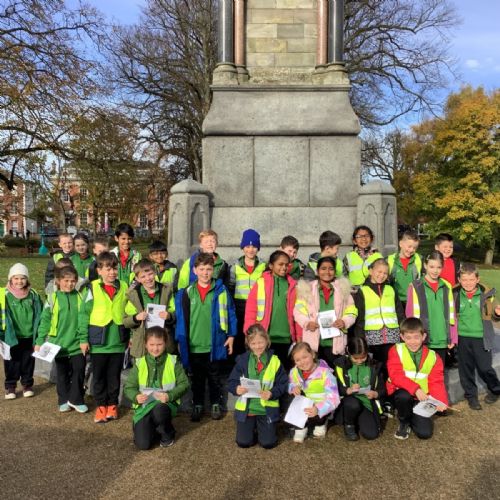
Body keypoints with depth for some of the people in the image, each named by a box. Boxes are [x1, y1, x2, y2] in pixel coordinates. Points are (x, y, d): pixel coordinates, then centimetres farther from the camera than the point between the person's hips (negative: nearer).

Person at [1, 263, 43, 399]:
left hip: (29, 336, 2)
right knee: (12, 363, 10)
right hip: (11, 337, -2)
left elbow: (39, 314, 8)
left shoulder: (33, 295, -1)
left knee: (28, 362, 14)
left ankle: (27, 385, 29)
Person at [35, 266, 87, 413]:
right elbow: (45, 320, 0)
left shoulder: (80, 297, -1)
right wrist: (39, 341, -2)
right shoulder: (52, 298, -4)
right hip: (59, 344, 0)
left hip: (77, 343, 0)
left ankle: (76, 399, 16)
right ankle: (64, 401, 27)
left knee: (79, 371, 1)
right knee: (62, 373, 13)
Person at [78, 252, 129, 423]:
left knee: (114, 376, 13)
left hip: (118, 341, 2)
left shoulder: (124, 287, 2)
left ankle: (112, 405, 28)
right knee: (98, 376, 10)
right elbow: (84, 314, -4)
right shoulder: (93, 288, -6)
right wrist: (83, 338, -7)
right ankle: (101, 406, 25)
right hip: (98, 341, -2)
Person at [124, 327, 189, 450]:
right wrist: (136, 396, -19)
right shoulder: (139, 363, 0)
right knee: (142, 444, -17)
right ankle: (156, 429, 20)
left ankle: (167, 434, -3)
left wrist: (170, 395, -21)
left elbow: (184, 384, -3)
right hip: (144, 405, 1)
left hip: (166, 403, -1)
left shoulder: (173, 361, -3)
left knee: (159, 411, -38)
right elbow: (128, 387, 3)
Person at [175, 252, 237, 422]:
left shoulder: (221, 290, -5)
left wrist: (231, 336, -2)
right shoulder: (186, 293, -3)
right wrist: (180, 340, 0)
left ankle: (216, 405, 32)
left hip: (216, 345, -1)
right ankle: (197, 406, 31)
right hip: (194, 346, 1)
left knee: (215, 378, 16)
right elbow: (181, 318, 1)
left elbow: (230, 314, -1)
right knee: (197, 380, 16)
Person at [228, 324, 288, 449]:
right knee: (243, 442, -1)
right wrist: (236, 389, -23)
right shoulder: (242, 360, -3)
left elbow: (283, 384, -4)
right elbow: (231, 382, -1)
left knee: (268, 443, -4)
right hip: (246, 408, 1)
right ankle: (253, 427, 31)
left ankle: (262, 427, 29)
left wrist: (272, 393, -22)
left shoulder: (274, 361, -5)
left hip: (267, 408, -1)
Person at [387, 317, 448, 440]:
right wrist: (415, 389, -31)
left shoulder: (433, 356, 0)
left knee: (425, 433, -12)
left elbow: (436, 382, -5)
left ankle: (412, 419, 24)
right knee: (404, 396, -37)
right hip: (402, 393, -2)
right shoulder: (396, 350, -8)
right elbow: (396, 376, -18)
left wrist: (441, 401, -24)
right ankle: (404, 422, -3)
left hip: (421, 399, 2)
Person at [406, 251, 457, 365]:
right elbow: (410, 315, -5)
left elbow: (451, 314, 10)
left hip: (442, 341, 4)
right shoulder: (415, 287, -5)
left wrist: (453, 338, 7)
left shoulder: (447, 287, 7)